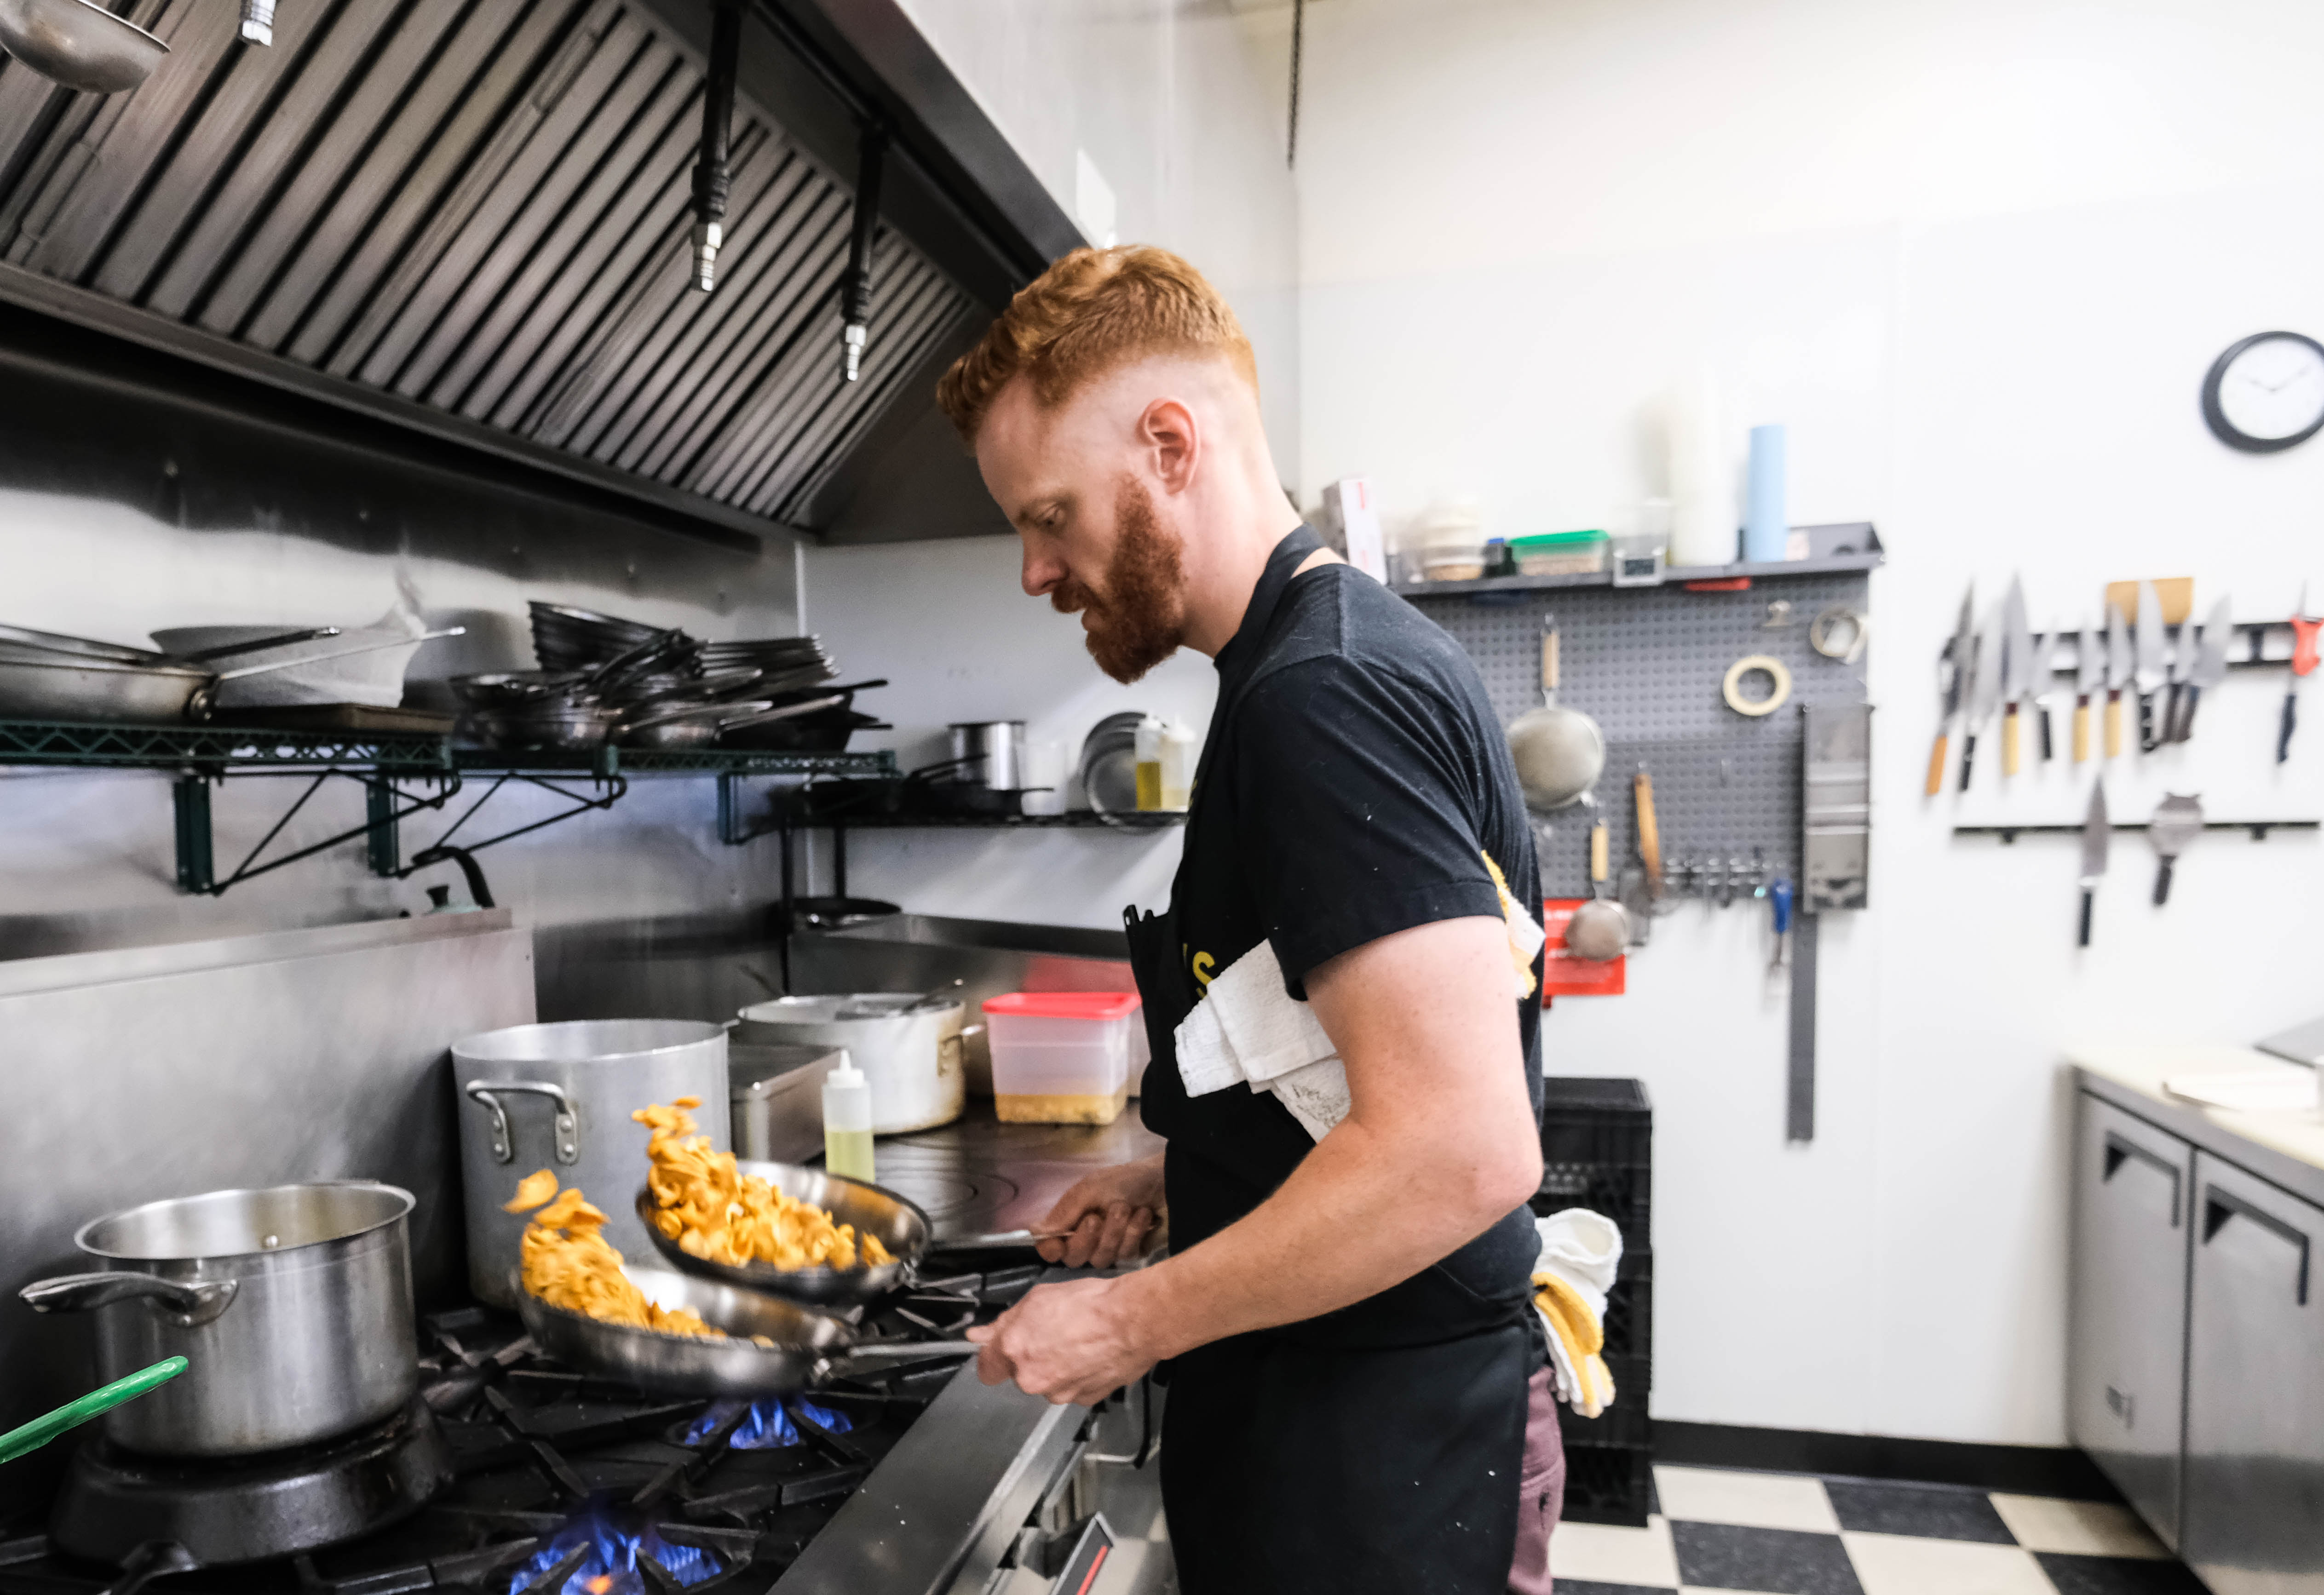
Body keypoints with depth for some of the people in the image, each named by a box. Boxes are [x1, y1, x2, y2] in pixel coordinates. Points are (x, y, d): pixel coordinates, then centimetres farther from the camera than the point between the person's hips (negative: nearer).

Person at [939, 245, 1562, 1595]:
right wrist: (1176, 1182, 10)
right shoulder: (1352, 651, 8)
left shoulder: (1322, 697, -24)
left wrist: (1134, 1320, -19)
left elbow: (1459, 1150, -30)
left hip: (1378, 1458, -9)